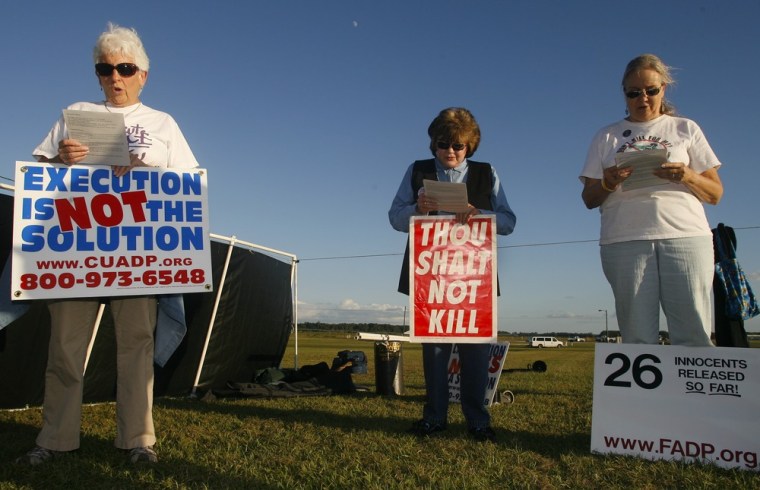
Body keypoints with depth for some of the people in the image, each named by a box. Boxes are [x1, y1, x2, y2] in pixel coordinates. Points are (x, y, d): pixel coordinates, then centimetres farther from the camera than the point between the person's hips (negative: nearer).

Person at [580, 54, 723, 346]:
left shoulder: (686, 129, 17)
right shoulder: (607, 136, 17)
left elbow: (715, 194, 13)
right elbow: (589, 199, 13)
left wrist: (688, 177, -8)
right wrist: (607, 183, -9)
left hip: (686, 237, 0)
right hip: (625, 242, 0)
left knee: (694, 335, -8)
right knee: (638, 338, -3)